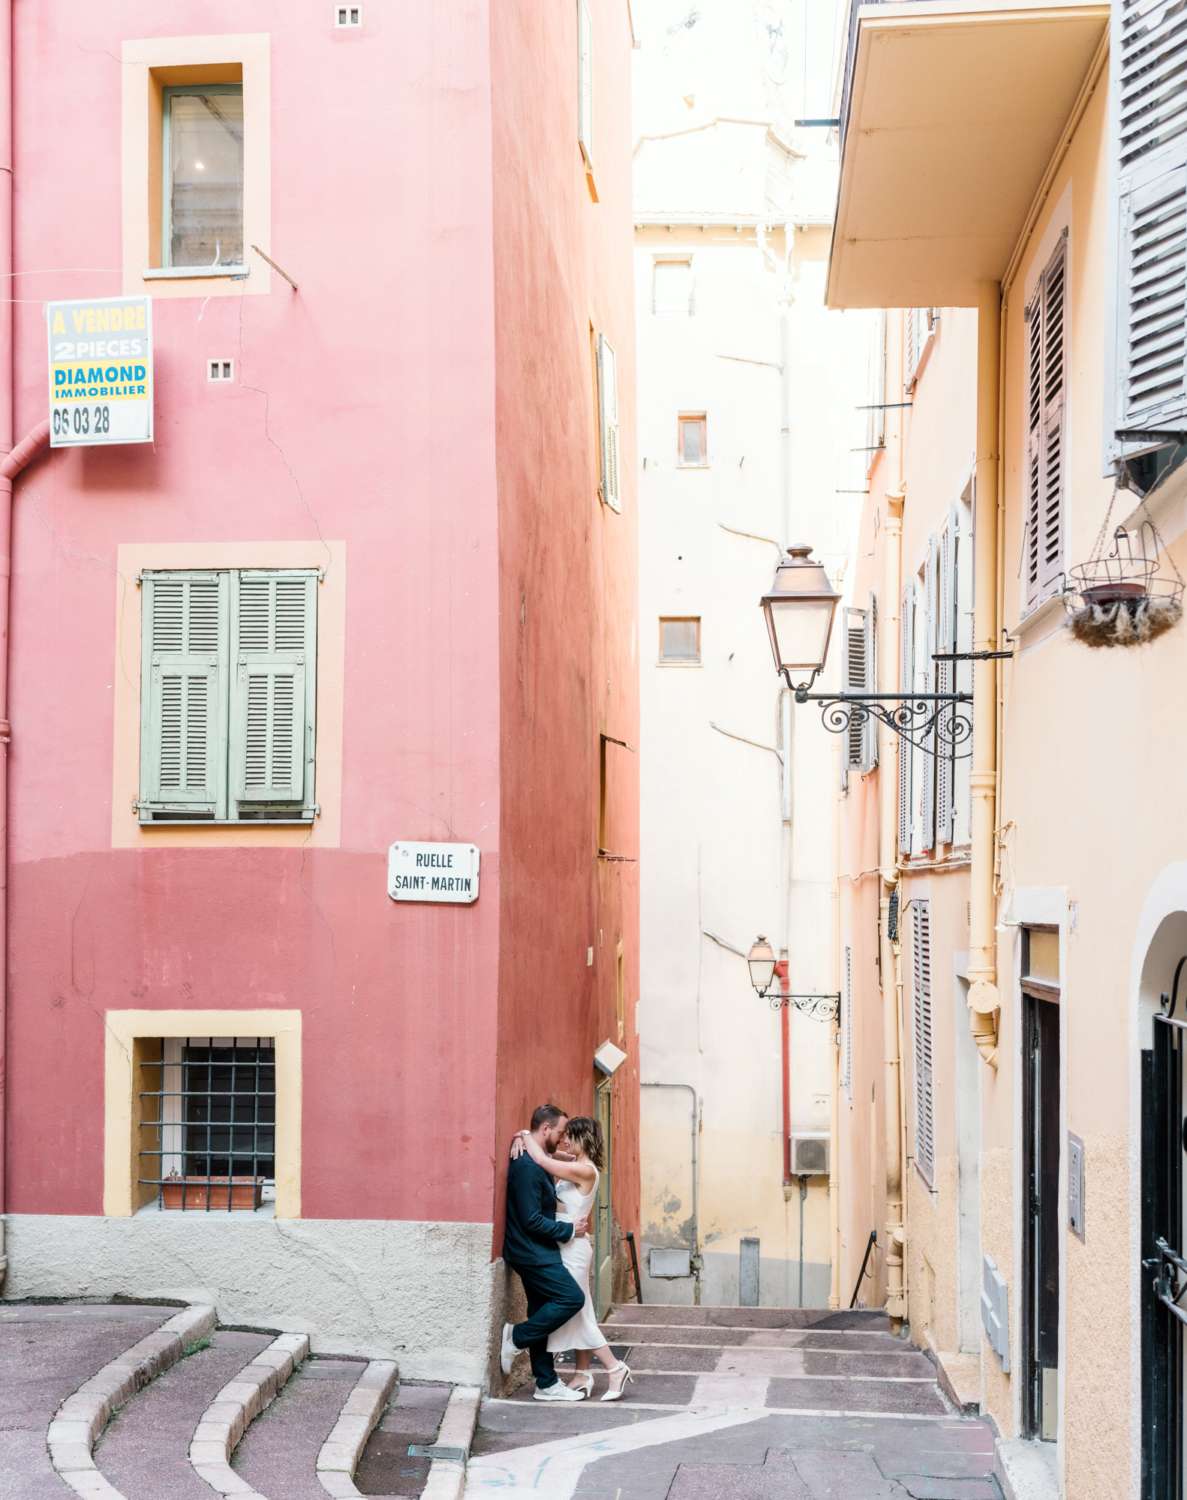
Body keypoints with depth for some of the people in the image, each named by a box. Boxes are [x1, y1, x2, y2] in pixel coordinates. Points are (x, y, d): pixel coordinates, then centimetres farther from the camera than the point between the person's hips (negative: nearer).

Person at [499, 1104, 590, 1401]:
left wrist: (571, 1228, 12)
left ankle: (547, 1384, 15)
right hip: (533, 1253, -10)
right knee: (572, 1298, -12)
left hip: (535, 1253, 10)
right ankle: (516, 1337, -3)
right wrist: (570, 1230, -13)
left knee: (542, 1314, 11)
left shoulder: (535, 1162, 13)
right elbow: (532, 1221, -22)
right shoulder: (527, 1166, -21)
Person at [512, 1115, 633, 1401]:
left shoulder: (585, 1170, -18)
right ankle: (583, 1375, 17)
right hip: (568, 1246, 9)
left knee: (575, 1310, -3)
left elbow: (542, 1160, -25)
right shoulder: (576, 1164, 9)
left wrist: (525, 1135, -11)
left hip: (573, 1246, -9)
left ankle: (616, 1369, 3)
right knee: (576, 1312, 11)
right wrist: (523, 1140, -8)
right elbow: (547, 1153, 12)